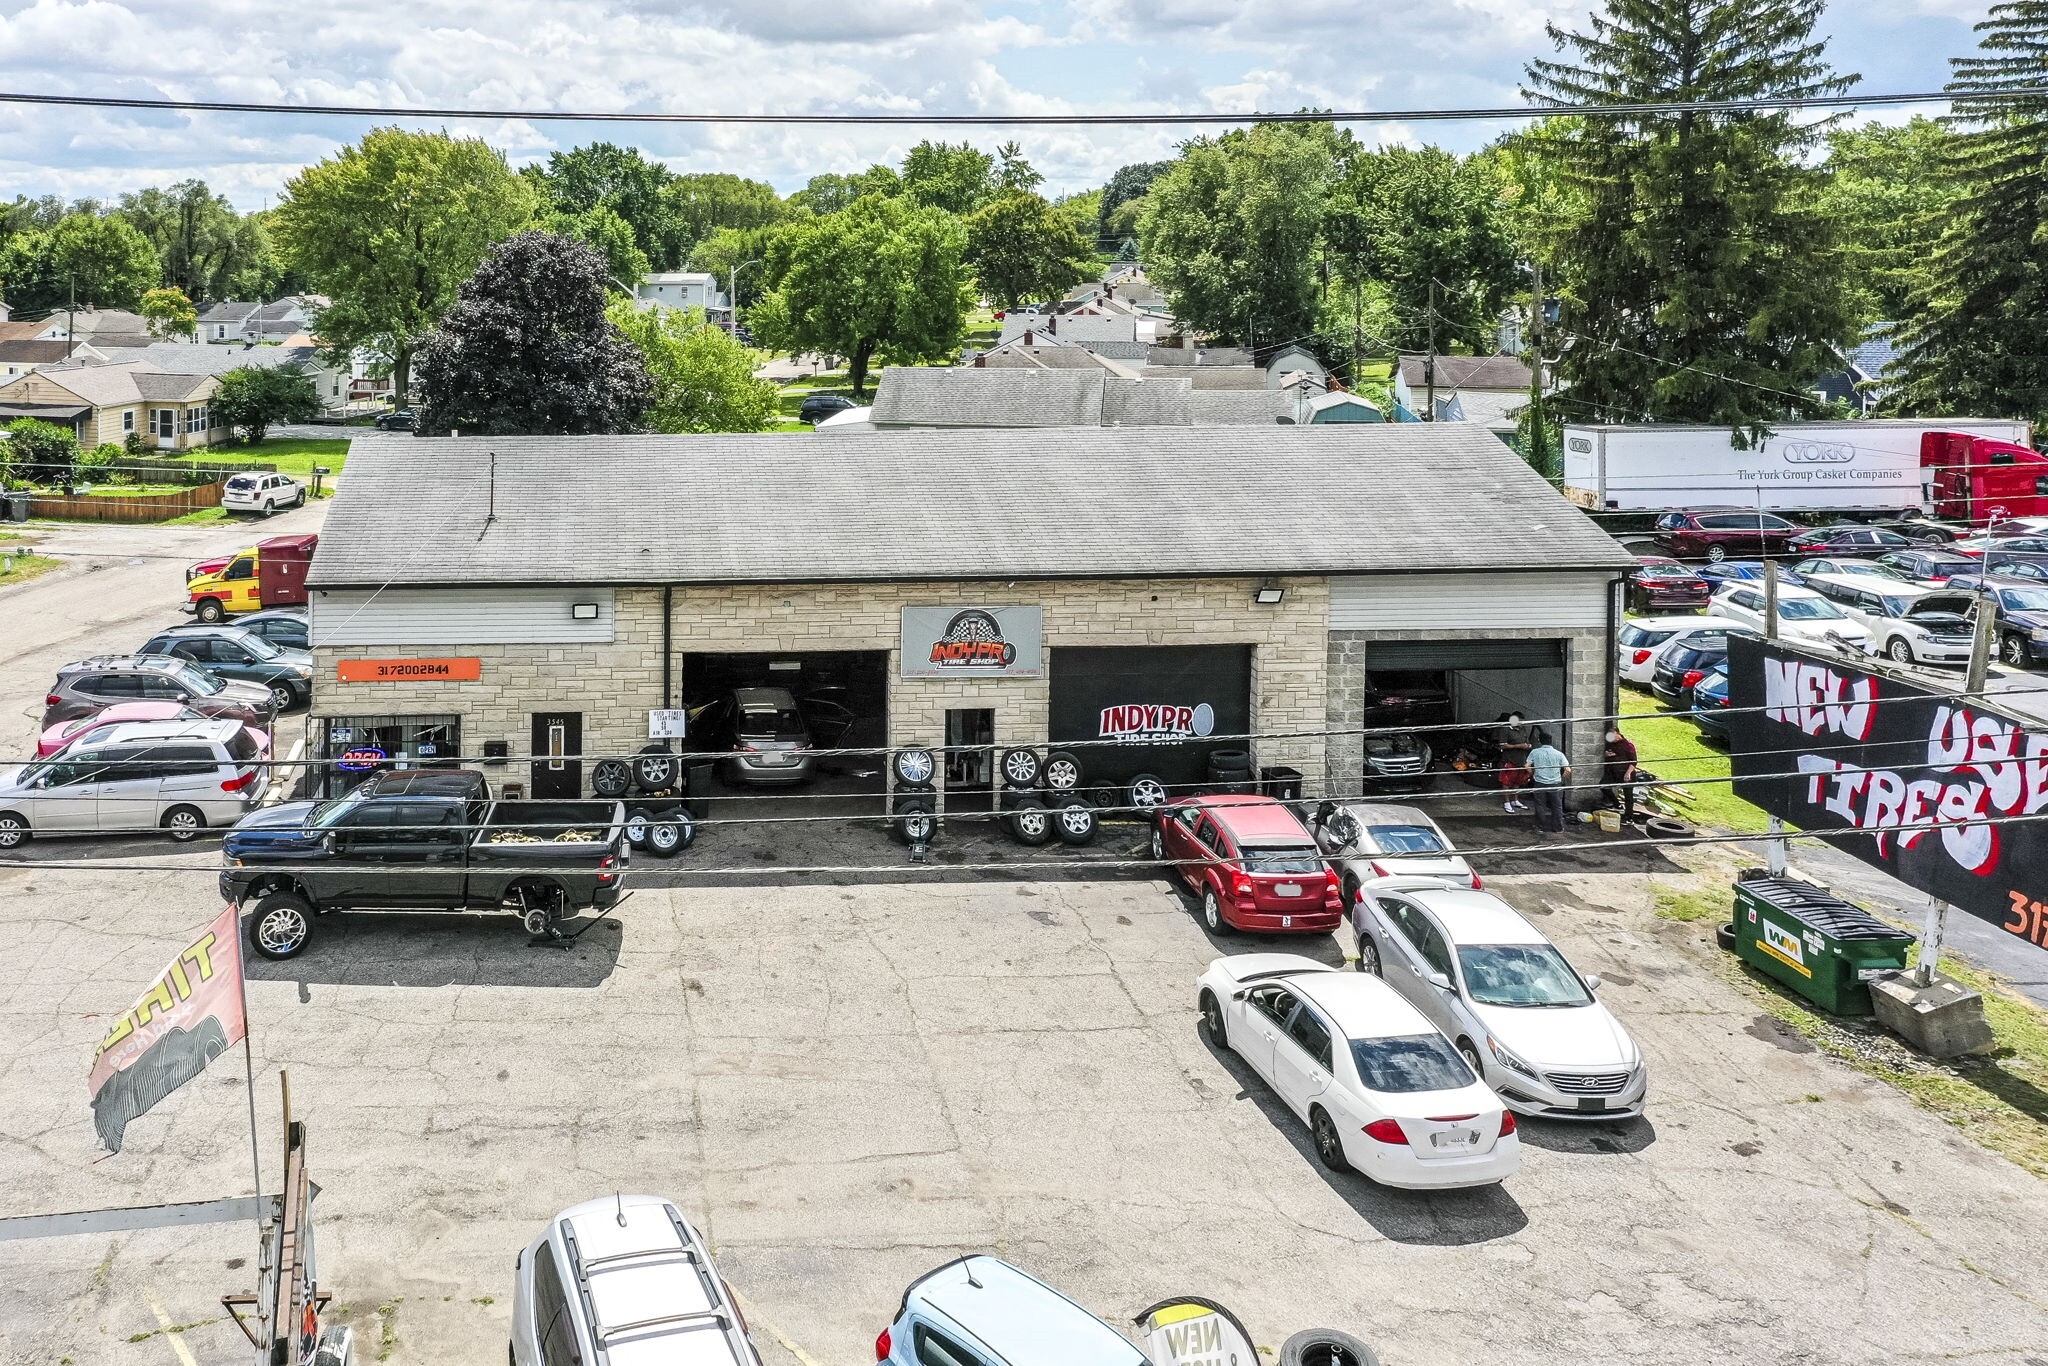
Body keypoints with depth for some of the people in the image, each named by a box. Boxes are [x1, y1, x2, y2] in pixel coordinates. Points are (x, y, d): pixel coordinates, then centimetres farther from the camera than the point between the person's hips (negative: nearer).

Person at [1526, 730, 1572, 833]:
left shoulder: (1534, 752, -4)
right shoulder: (1558, 754, -2)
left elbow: (1527, 767, -7)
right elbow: (1568, 770, -7)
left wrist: (1532, 774, 12)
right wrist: (1562, 778, 11)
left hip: (1539, 783, 0)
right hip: (1555, 784, 0)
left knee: (1540, 806, 13)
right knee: (1557, 807, 11)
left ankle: (1541, 826, 19)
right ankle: (1558, 828, 15)